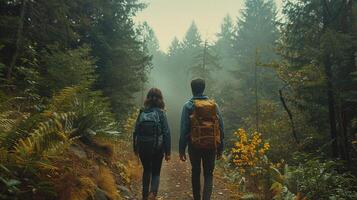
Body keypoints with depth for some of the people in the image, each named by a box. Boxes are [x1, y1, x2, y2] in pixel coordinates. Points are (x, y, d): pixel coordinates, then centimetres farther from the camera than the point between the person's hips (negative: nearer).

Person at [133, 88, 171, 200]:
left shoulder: (142, 113, -1)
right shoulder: (161, 113, -9)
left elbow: (136, 132, 3)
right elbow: (166, 133, -11)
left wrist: (135, 148, 14)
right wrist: (168, 152, -4)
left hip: (143, 148, 3)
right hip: (157, 148, -2)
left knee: (146, 170, 23)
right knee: (156, 172, 13)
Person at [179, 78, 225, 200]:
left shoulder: (188, 106, -6)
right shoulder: (214, 105, 2)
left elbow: (184, 129, -9)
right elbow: (221, 128, 3)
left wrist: (182, 149, -2)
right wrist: (220, 148, 11)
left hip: (195, 145, -1)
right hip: (211, 146, 1)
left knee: (196, 172, 17)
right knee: (208, 174, 11)